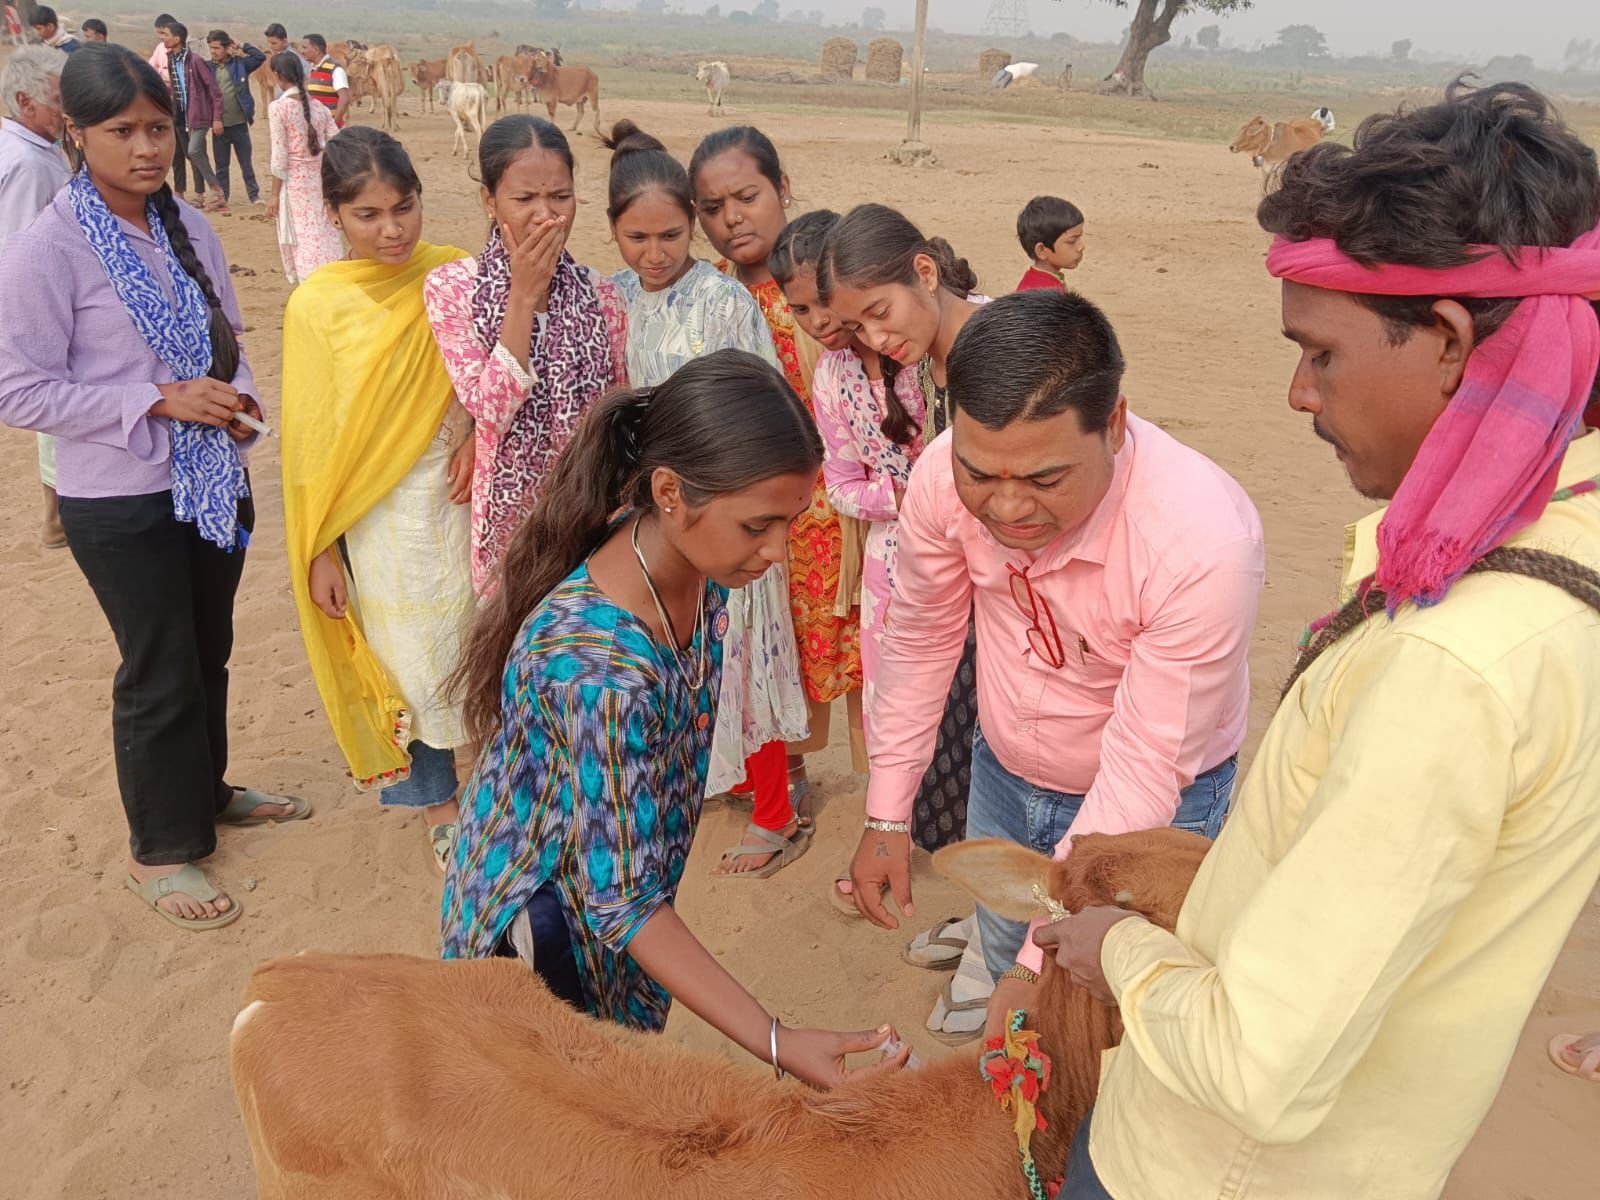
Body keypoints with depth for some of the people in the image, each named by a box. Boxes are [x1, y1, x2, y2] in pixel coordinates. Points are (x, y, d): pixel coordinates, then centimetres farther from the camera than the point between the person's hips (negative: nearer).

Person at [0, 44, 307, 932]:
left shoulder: (189, 227, 2)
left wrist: (235, 397, -9)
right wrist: (159, 400, -22)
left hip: (214, 482, 5)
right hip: (121, 502, -5)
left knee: (209, 655, 19)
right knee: (160, 675, 6)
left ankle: (208, 791, 42)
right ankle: (160, 852, 26)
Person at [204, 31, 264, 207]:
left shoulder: (239, 63, 0)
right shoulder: (209, 67, 1)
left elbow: (261, 57, -10)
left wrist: (240, 47, -6)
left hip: (239, 123, -1)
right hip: (219, 125, 1)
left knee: (246, 162, 7)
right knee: (221, 164, 9)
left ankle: (254, 195, 15)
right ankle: (221, 197, 16)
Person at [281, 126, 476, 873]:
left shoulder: (454, 275, -4)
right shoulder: (317, 303, -9)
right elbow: (311, 434, -5)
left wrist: (475, 432, -13)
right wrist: (319, 551, -4)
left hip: (459, 495, 2)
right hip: (379, 515, -2)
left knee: (473, 647, 11)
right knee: (411, 665, 8)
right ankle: (436, 803, 30)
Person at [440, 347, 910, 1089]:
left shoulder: (696, 572, -16)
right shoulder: (597, 666, -40)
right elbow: (621, 902, -31)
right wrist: (776, 1045, -35)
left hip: (621, 876, 7)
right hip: (542, 923, -7)